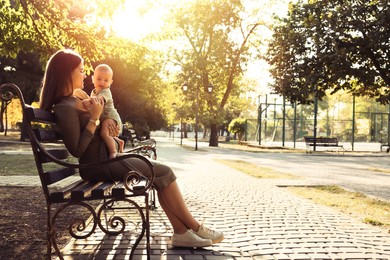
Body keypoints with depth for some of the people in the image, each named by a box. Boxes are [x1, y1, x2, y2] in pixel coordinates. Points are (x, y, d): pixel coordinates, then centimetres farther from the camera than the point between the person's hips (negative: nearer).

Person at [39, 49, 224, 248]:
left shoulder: (72, 101, 13)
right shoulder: (65, 108, -17)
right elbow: (77, 150, -21)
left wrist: (107, 127, 1)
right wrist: (94, 118, -19)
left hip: (104, 157, 10)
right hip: (98, 164, -10)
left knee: (162, 175, 0)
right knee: (164, 173, -10)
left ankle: (181, 232, -2)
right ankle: (195, 228, 2)